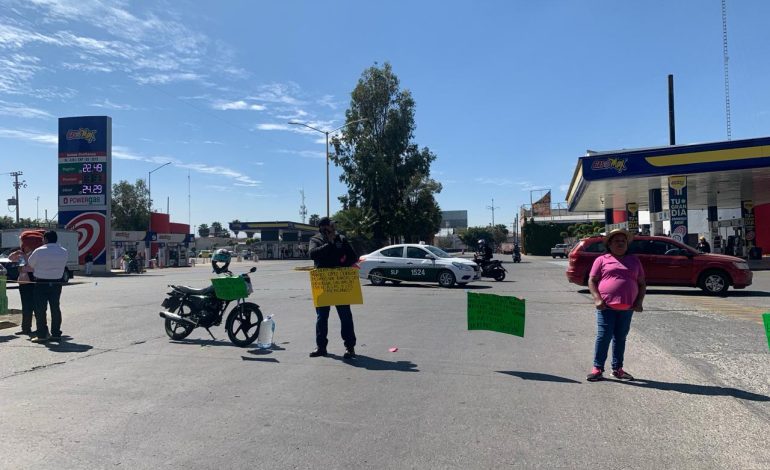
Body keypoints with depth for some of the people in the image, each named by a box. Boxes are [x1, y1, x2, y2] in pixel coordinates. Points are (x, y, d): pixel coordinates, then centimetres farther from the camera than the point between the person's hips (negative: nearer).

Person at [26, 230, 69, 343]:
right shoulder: (64, 252, 0)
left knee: (40, 309, 4)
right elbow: (64, 265, 4)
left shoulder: (39, 251, -11)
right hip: (57, 283, 4)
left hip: (41, 283, -4)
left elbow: (30, 265, 2)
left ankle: (42, 335, 4)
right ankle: (56, 333, 14)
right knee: (55, 308, 11)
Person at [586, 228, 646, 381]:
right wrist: (597, 299, -11)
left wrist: (639, 302, 2)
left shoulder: (634, 261, 15)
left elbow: (642, 284, 15)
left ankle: (617, 369, 22)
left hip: (627, 307, 4)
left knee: (620, 338, 11)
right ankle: (597, 368, 4)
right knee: (603, 337, -4)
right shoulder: (602, 260, 5)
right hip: (606, 306, -3)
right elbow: (591, 281, 1)